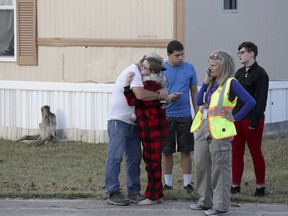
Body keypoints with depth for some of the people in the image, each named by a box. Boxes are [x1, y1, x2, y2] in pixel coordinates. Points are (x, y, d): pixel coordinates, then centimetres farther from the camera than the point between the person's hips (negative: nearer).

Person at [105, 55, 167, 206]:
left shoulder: (137, 73, 16)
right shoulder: (133, 72, -15)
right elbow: (140, 94, -30)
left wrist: (161, 94, -8)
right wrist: (159, 95, -17)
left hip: (131, 123, 10)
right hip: (118, 120, -10)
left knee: (134, 158, 9)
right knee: (115, 157, -8)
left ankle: (133, 192, 14)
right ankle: (113, 193, -7)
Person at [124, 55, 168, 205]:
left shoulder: (149, 85, -19)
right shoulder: (156, 83, 12)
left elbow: (132, 101, -20)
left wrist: (127, 84, -18)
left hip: (152, 130, -10)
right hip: (154, 128, 10)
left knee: (152, 162, -3)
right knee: (151, 161, 15)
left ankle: (152, 196, 4)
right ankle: (158, 194, 21)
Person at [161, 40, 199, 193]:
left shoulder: (189, 69, 3)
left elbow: (194, 92, 10)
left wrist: (198, 114, 7)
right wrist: (167, 97, -17)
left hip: (185, 115, 1)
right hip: (166, 115, -1)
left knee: (186, 150, 3)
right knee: (166, 151, 5)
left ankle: (187, 183, 10)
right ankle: (168, 183, 14)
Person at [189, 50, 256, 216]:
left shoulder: (231, 84, -10)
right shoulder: (212, 83, 13)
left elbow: (250, 102, -18)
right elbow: (199, 101, 8)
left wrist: (235, 118, -14)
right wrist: (206, 82, 1)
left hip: (219, 132, -8)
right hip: (204, 130, 8)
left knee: (220, 169, -3)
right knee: (202, 167, 13)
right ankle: (206, 202, 24)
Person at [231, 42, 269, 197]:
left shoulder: (260, 74, -9)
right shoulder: (239, 73, 14)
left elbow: (260, 99, -13)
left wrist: (254, 121, -18)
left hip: (252, 120, -7)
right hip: (236, 118, 7)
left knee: (256, 153, 1)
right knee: (236, 153, 7)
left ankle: (260, 186, 9)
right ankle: (235, 186, 12)